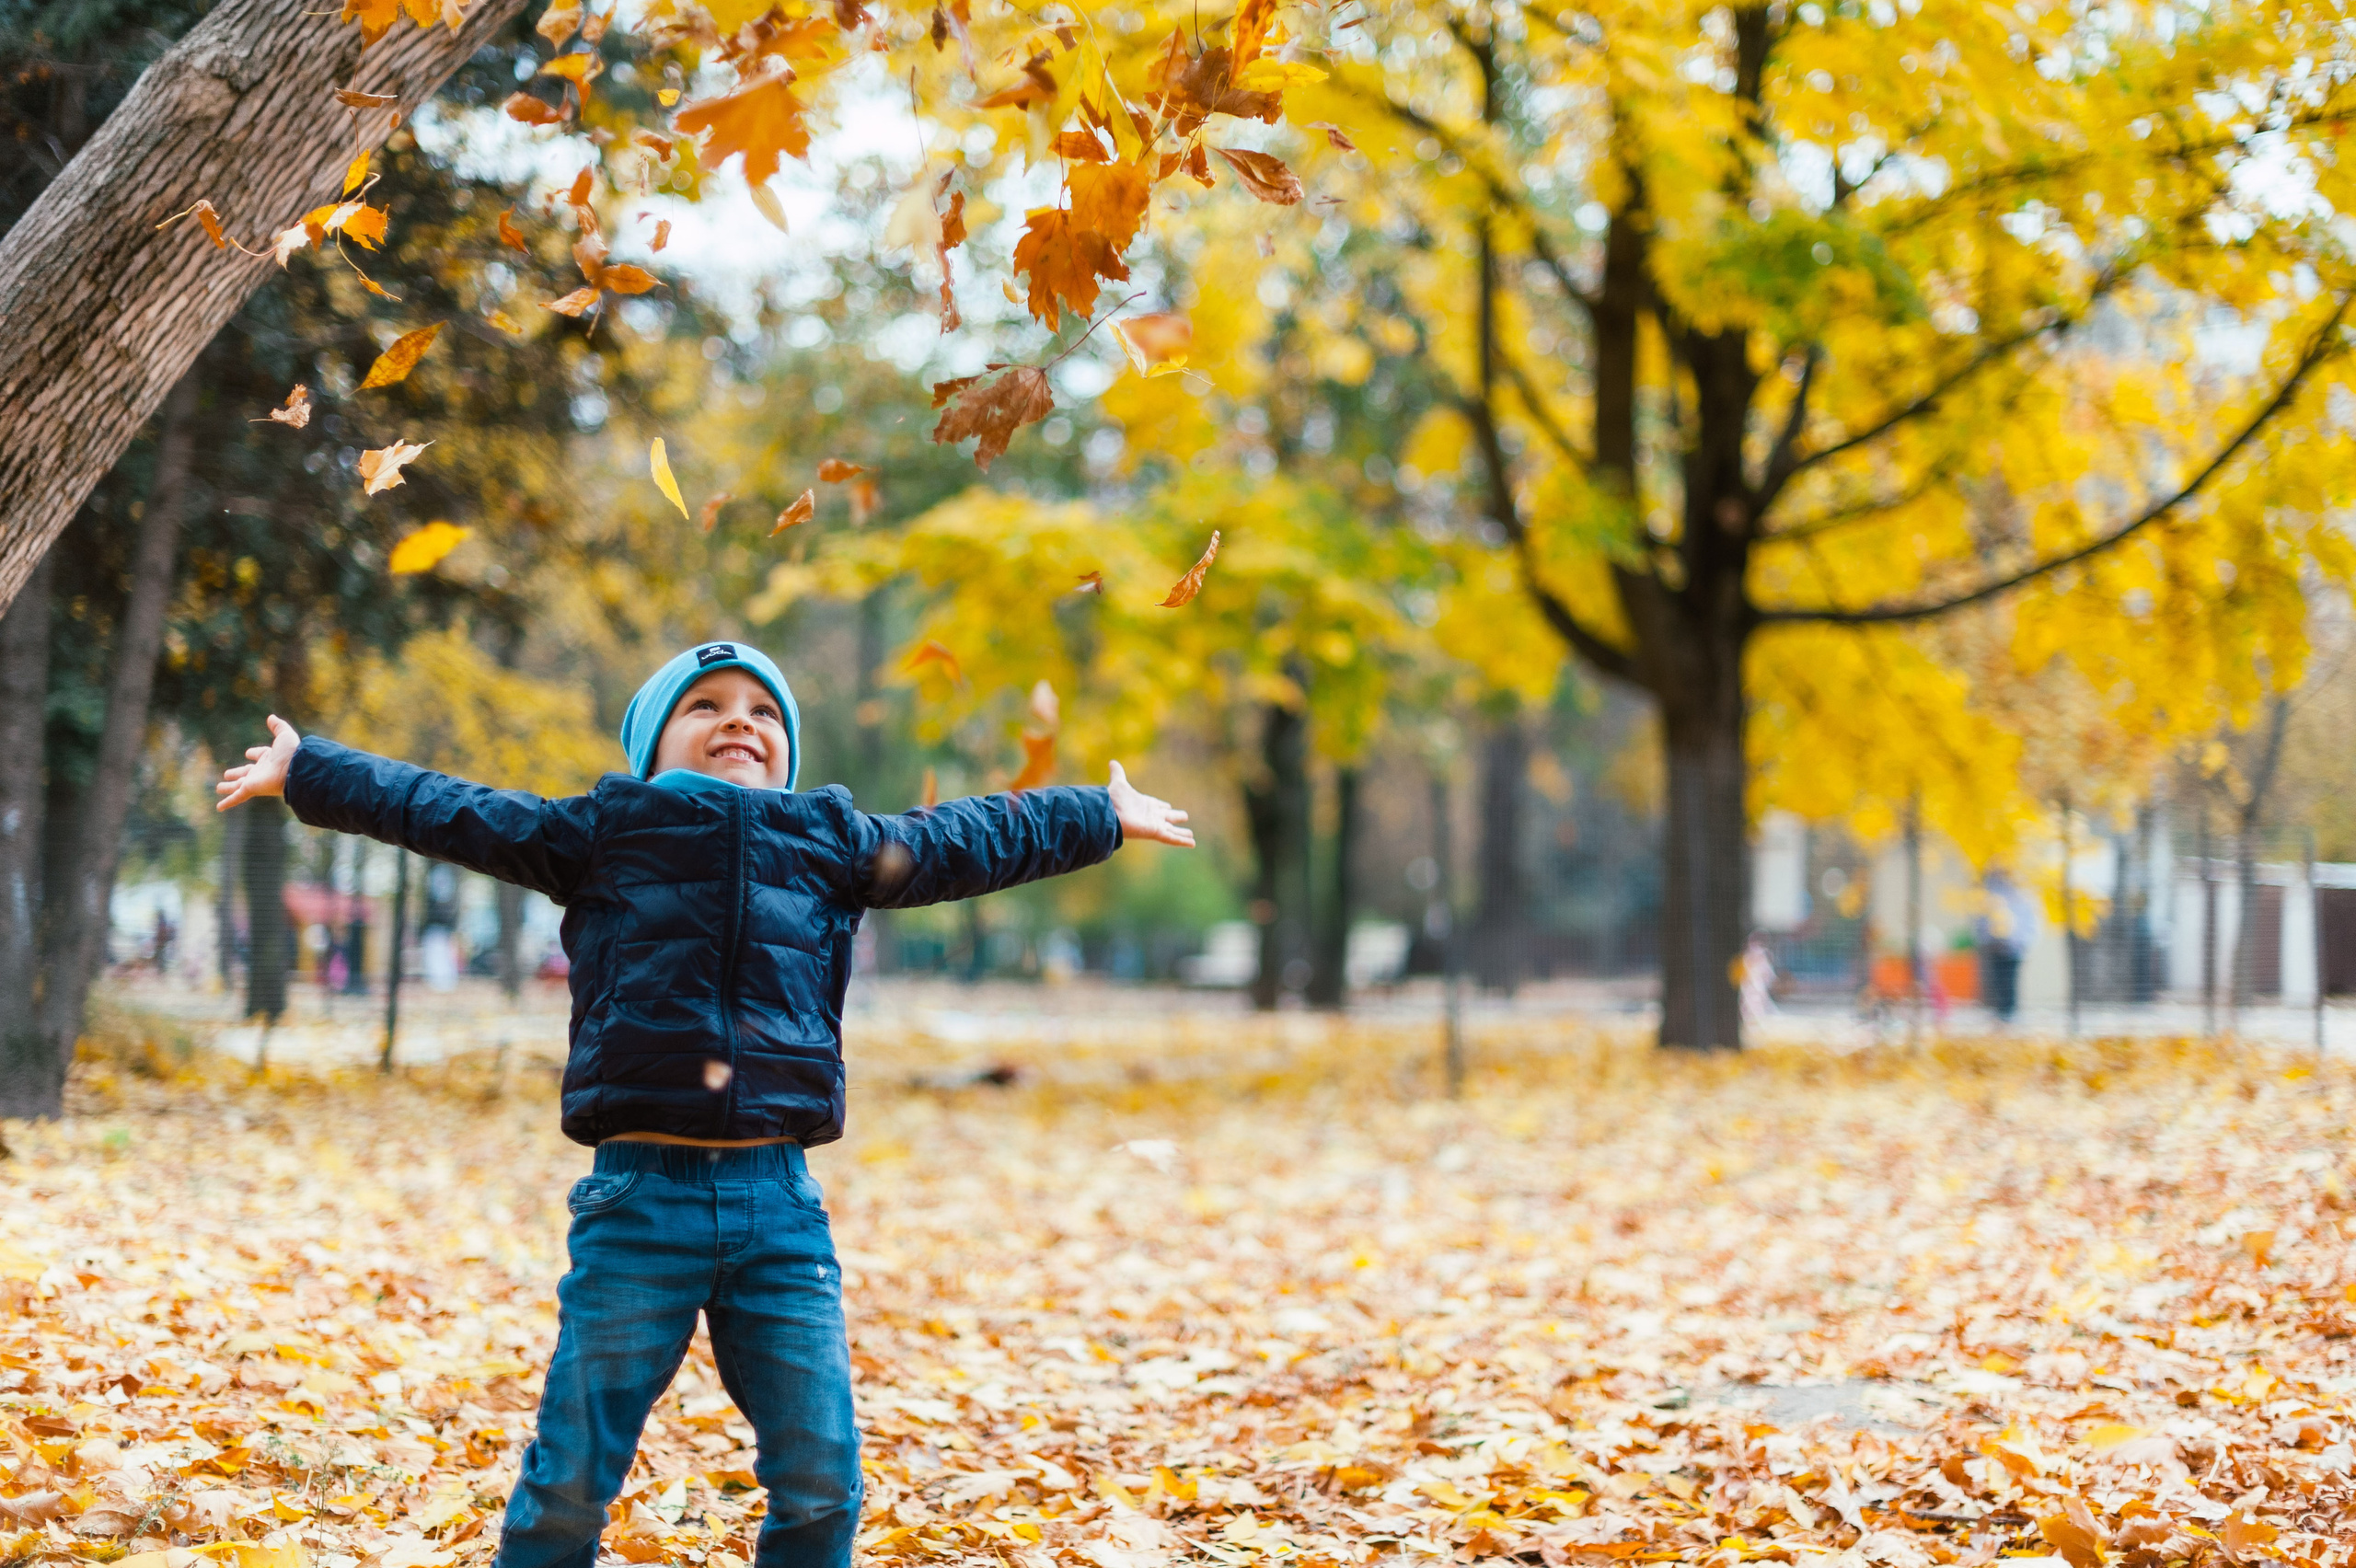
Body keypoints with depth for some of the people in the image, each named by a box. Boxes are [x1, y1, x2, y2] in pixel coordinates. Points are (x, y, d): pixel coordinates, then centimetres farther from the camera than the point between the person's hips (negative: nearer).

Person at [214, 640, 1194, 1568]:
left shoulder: (836, 843, 15)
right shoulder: (604, 834, 9)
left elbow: (970, 840, 28)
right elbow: (443, 811, 15)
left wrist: (1105, 818, 38)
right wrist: (304, 772, 18)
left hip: (780, 1208, 2)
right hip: (639, 1199, -2)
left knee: (820, 1481, 1)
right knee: (572, 1478, -1)